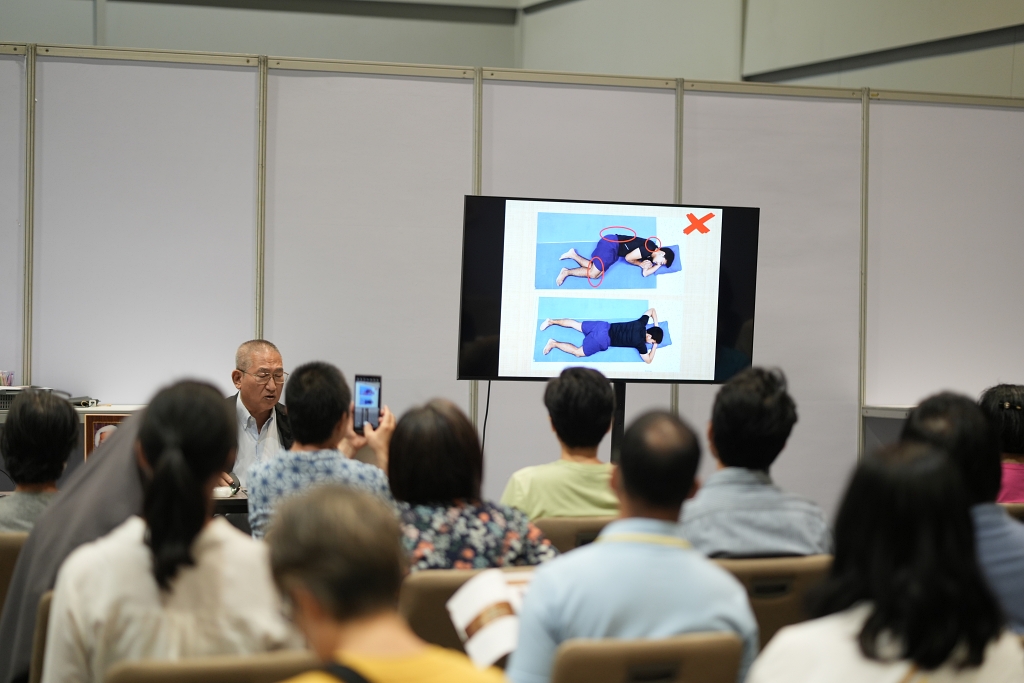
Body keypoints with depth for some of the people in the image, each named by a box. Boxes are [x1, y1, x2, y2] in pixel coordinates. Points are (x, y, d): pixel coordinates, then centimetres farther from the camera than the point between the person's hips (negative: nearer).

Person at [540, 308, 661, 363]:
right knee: (578, 352, -1)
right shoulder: (639, 342, -17)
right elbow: (648, 360, -10)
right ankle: (554, 343, -5)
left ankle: (551, 321, 23)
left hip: (603, 326, 7)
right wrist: (655, 346, 1)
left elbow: (652, 310, 19)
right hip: (602, 340, -7)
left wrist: (656, 326, 17)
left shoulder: (640, 324, 1)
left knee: (576, 324, 21)